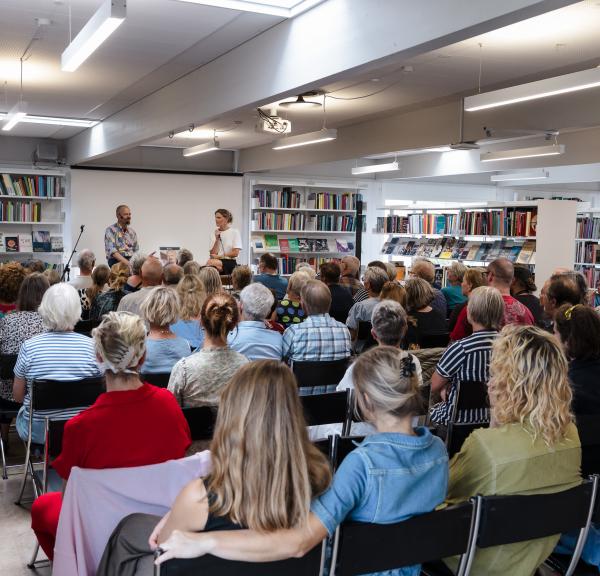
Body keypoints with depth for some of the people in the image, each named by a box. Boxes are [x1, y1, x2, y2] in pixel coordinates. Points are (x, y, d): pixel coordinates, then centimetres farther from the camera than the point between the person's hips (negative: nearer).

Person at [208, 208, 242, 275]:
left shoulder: (234, 232, 0)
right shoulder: (213, 234, 9)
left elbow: (235, 253, -7)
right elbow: (213, 254, 1)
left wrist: (219, 256, -5)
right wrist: (217, 239, -8)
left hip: (230, 264, -2)